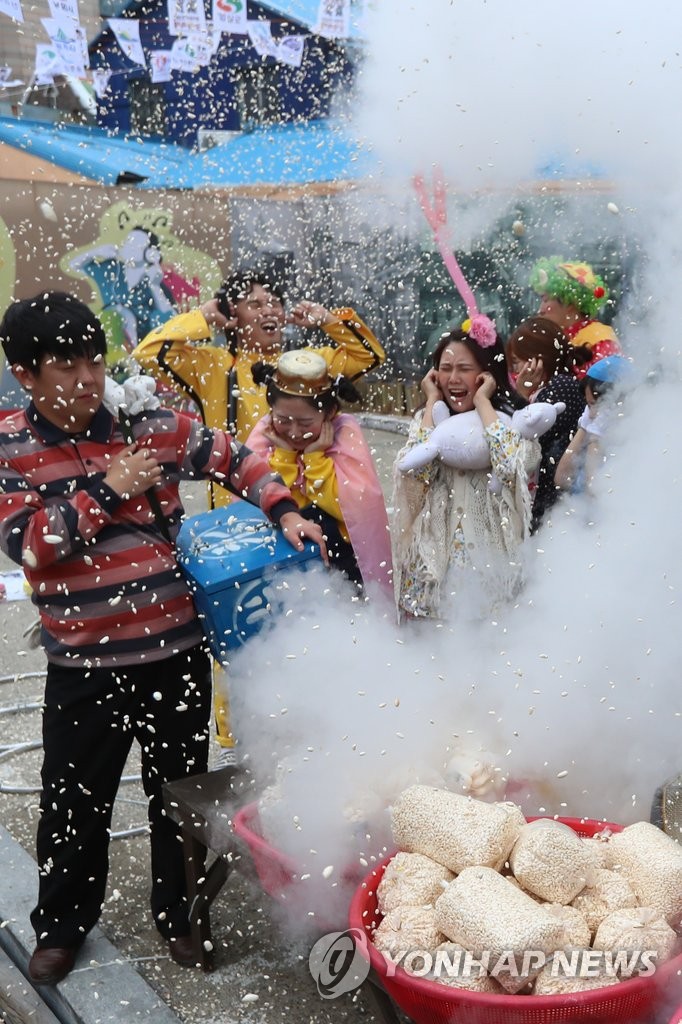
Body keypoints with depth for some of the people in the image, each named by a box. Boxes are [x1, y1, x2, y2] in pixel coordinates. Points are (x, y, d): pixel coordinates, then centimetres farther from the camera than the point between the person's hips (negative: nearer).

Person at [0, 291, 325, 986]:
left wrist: (285, 513, -6)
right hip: (84, 664, -1)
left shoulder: (153, 424, -4)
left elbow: (233, 459, 7)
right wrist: (105, 490, -19)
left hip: (176, 650, 1)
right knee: (73, 800, 13)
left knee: (179, 790, 16)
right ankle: (61, 924, 38)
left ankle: (179, 914, 39)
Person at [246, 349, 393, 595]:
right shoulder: (265, 432, -5)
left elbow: (353, 506, -20)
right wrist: (282, 455, -17)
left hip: (339, 548, -1)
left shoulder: (345, 431, -10)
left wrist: (315, 457, -18)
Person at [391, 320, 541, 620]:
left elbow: (513, 466, -22)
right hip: (434, 560, 2)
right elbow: (413, 471, -10)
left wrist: (482, 400, -10)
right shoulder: (429, 418, 10)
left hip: (491, 560, -2)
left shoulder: (513, 421, 0)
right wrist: (433, 402, -2)